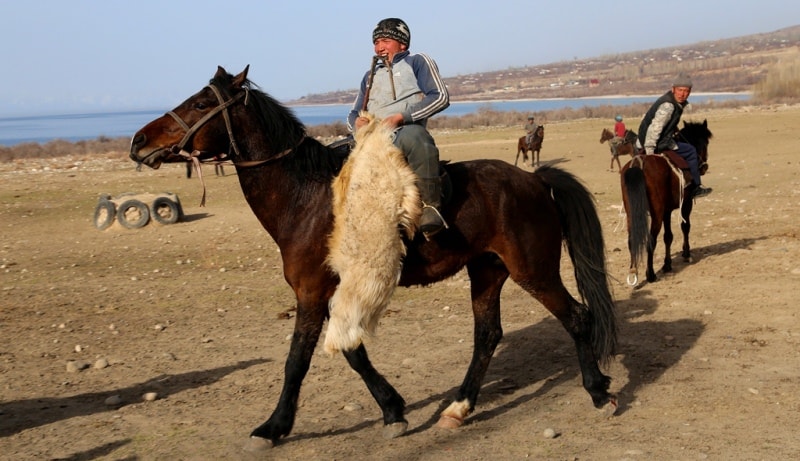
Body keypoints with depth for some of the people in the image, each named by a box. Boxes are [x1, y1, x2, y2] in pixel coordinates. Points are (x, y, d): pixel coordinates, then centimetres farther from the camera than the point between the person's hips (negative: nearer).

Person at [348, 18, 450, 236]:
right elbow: (353, 114, 29)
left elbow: (440, 97, -2)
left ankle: (430, 206, -41)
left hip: (404, 133, -6)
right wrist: (357, 123, 1)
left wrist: (400, 117, -12)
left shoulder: (417, 62, 13)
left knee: (413, 135, -41)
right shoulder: (371, 75, 30)